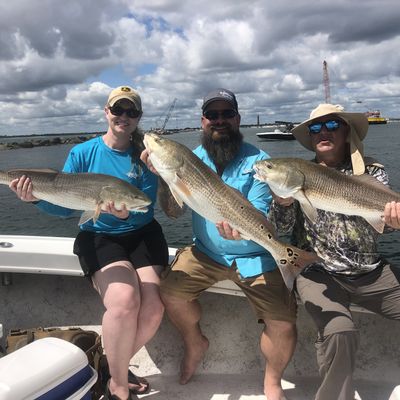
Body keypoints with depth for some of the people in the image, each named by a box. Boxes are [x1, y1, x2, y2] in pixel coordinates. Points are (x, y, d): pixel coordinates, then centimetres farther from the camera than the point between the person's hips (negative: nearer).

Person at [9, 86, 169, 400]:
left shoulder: (144, 156, 0)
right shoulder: (82, 153, -1)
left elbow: (146, 211, -6)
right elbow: (65, 207, -2)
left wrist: (126, 214, -27)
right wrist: (37, 198, -21)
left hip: (142, 235, 2)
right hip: (99, 237, -2)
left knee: (153, 309, -17)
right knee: (124, 300, -28)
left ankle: (116, 366, 13)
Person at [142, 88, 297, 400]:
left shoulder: (259, 161, -11)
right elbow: (173, 211, -4)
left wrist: (242, 230, -39)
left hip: (255, 256, -3)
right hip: (206, 251, 4)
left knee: (283, 324, -17)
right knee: (170, 290, -14)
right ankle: (195, 344, 20)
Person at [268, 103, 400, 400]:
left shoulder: (372, 170, 6)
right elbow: (282, 227, -4)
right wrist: (283, 200, -26)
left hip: (373, 273, 3)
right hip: (320, 274, -3)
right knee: (340, 332, -27)